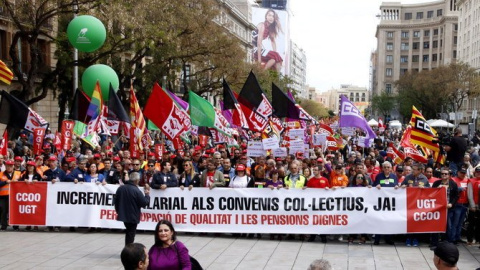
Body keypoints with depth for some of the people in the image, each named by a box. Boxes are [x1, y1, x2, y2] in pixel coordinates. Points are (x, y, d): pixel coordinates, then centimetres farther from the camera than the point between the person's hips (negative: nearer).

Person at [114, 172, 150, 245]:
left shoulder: (121, 188, -1)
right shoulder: (136, 191, -21)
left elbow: (116, 201, 8)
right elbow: (144, 203, -16)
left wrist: (118, 211, 21)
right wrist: (147, 194, 0)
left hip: (123, 215, 6)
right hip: (133, 216, -6)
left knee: (128, 232, 23)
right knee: (131, 234, 6)